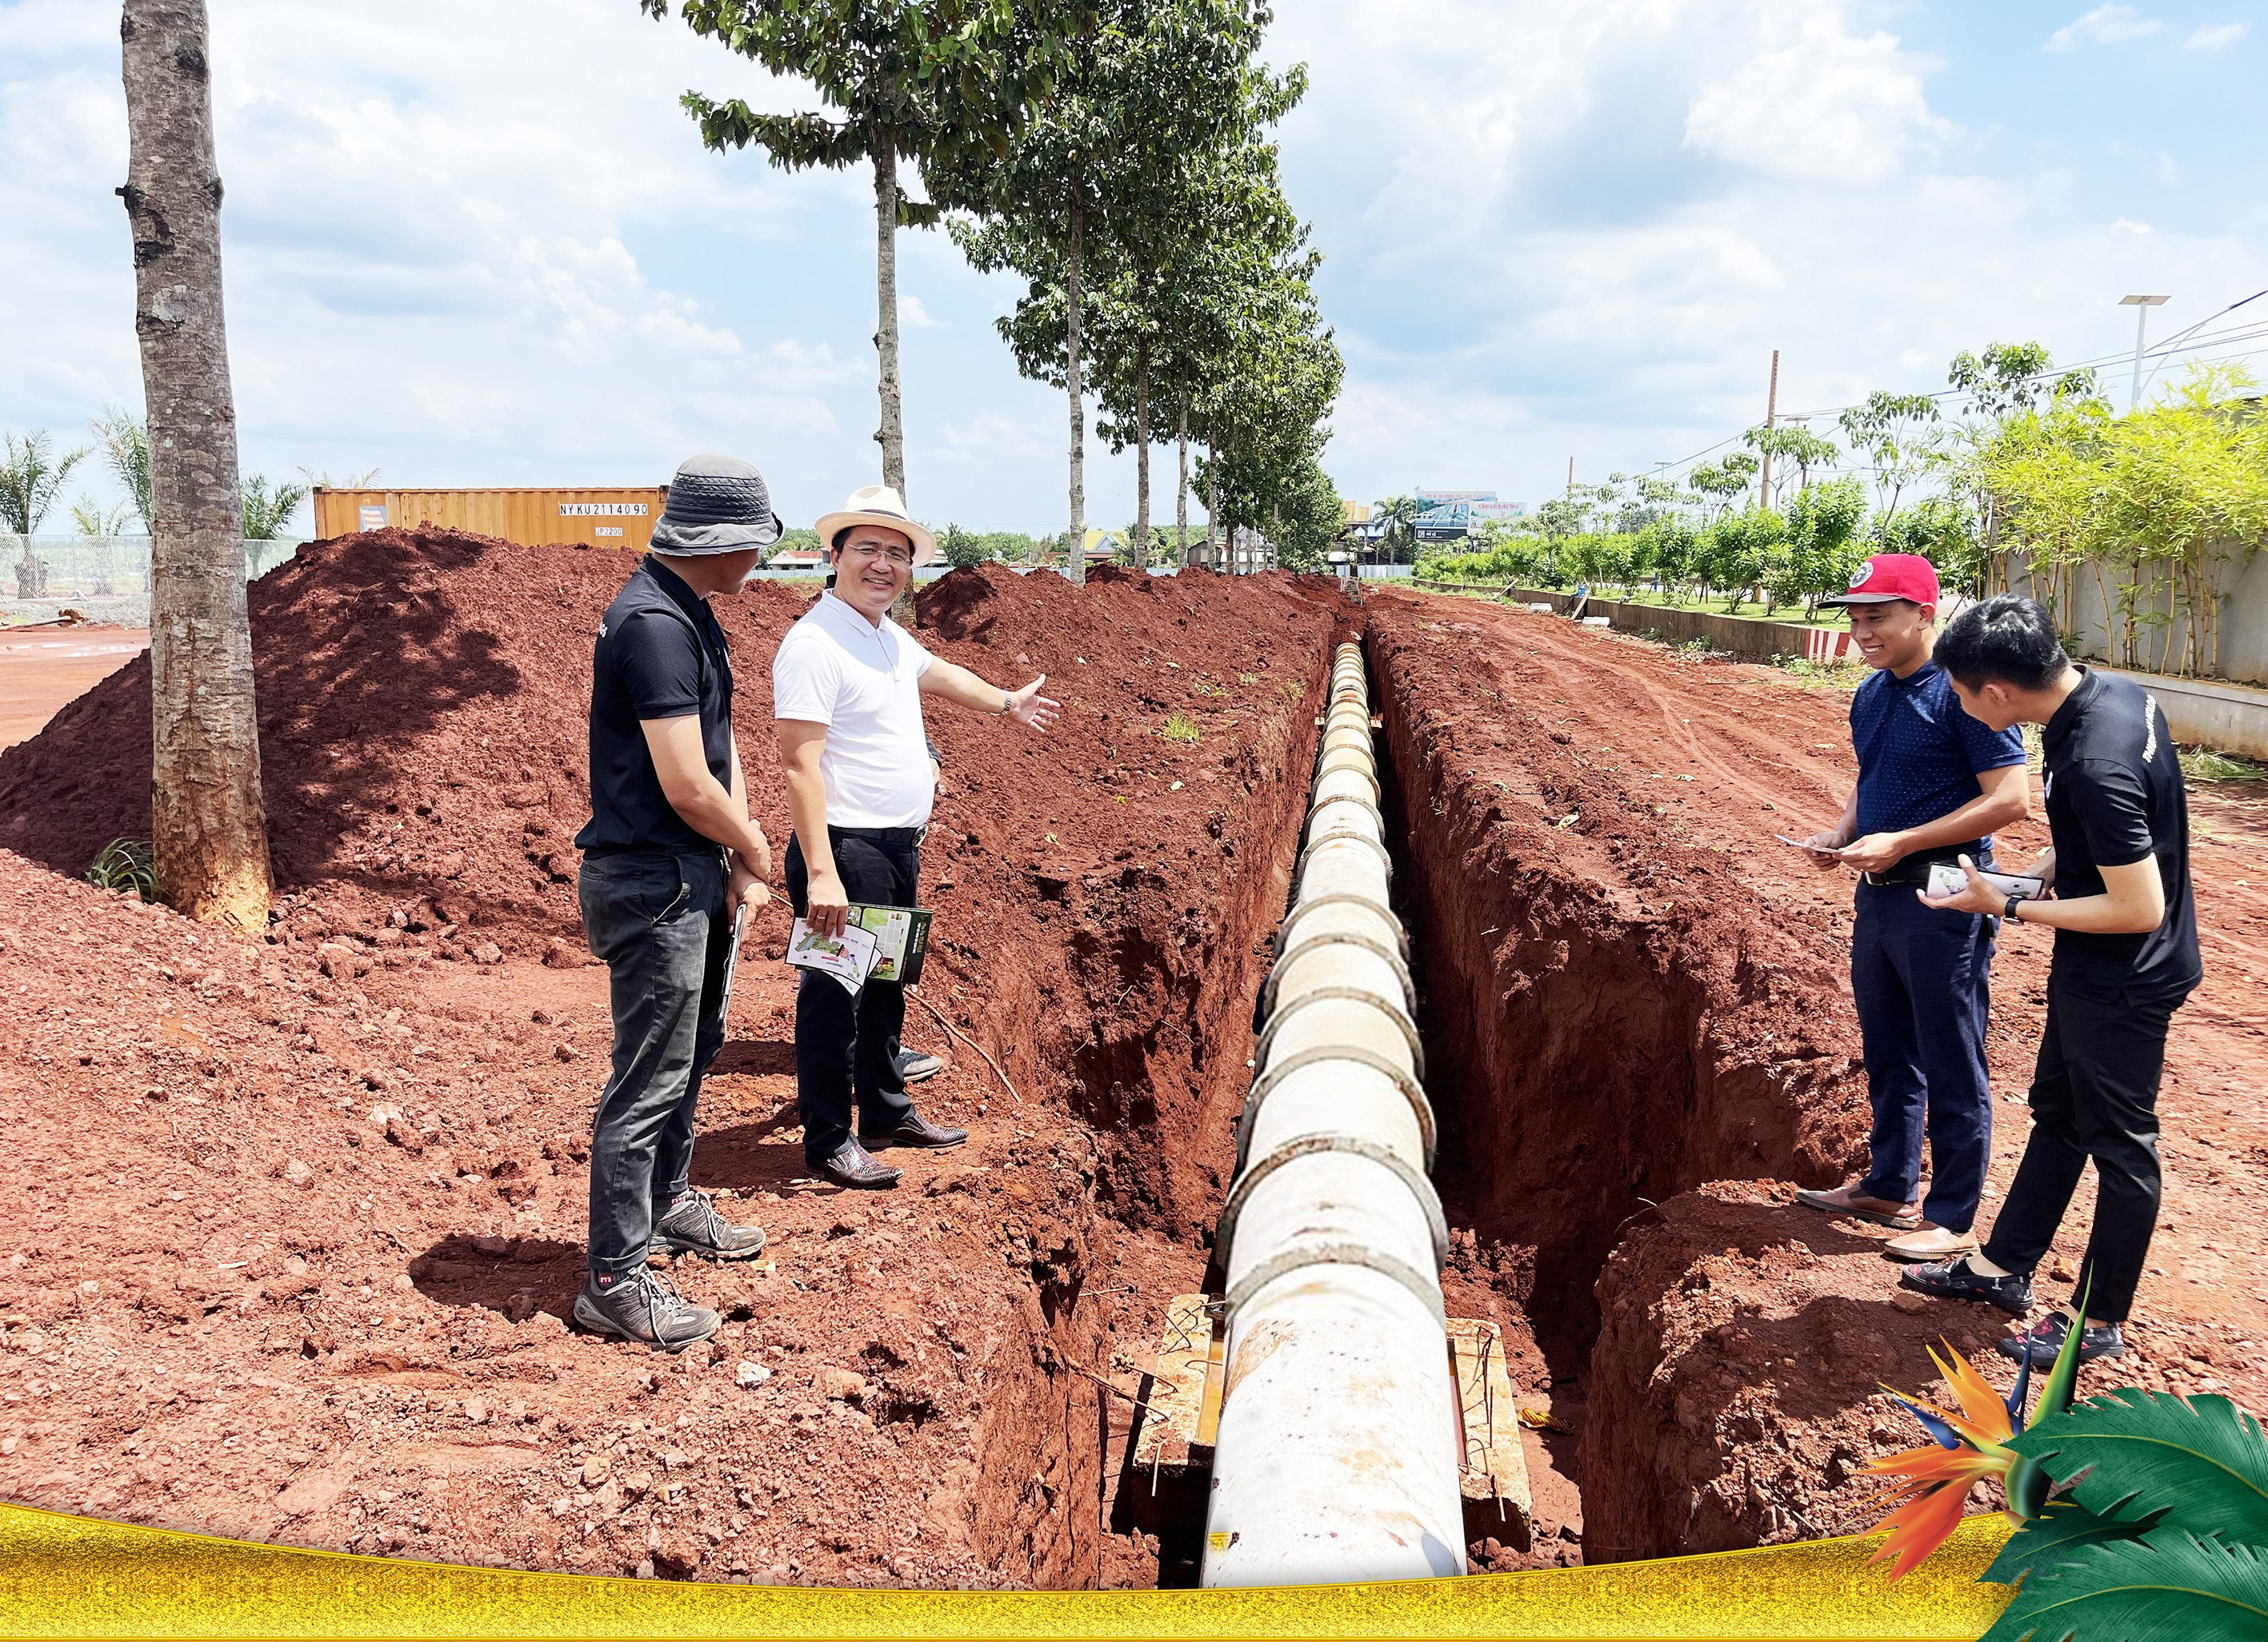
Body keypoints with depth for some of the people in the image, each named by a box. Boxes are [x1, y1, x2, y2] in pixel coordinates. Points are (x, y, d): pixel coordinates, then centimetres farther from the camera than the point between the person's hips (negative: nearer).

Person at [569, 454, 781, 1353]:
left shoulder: (690, 614, 11)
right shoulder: (654, 623, -22)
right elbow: (687, 784, -26)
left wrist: (737, 857, 3)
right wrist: (754, 848, -8)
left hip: (694, 876, 11)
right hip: (652, 883, -11)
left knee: (694, 1045, 24)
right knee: (650, 1079, -3)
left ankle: (669, 1201, 44)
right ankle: (615, 1281, 9)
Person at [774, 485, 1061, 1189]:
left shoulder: (888, 636, 11)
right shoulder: (815, 642, -18)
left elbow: (936, 673, 33)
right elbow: (801, 762, -23)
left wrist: (1007, 702, 48)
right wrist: (820, 873, -29)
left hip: (899, 847, 10)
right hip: (846, 849, -10)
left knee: (886, 987, 20)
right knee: (835, 997, 1)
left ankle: (886, 1112, 34)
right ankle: (828, 1140, 13)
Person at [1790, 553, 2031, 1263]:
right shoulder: (1871, 695, 10)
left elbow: (2010, 799, -19)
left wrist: (1900, 842, -21)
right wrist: (1839, 835, 2)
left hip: (1943, 899, -8)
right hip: (1878, 893, 9)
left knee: (1951, 1068, 3)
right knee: (1888, 1056, 19)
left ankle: (1950, 1218, 15)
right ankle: (1888, 1187, 34)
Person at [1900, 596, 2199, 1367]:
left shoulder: (2094, 766, -34)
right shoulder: (2116, 691, -4)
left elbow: (2139, 907, -28)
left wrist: (2009, 906, -20)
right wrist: (2047, 865, 2)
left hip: (2124, 983, -10)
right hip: (2091, 973, 10)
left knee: (2119, 1143, 8)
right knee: (2057, 1113, 20)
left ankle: (2100, 1320, 26)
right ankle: (2003, 1266, 37)